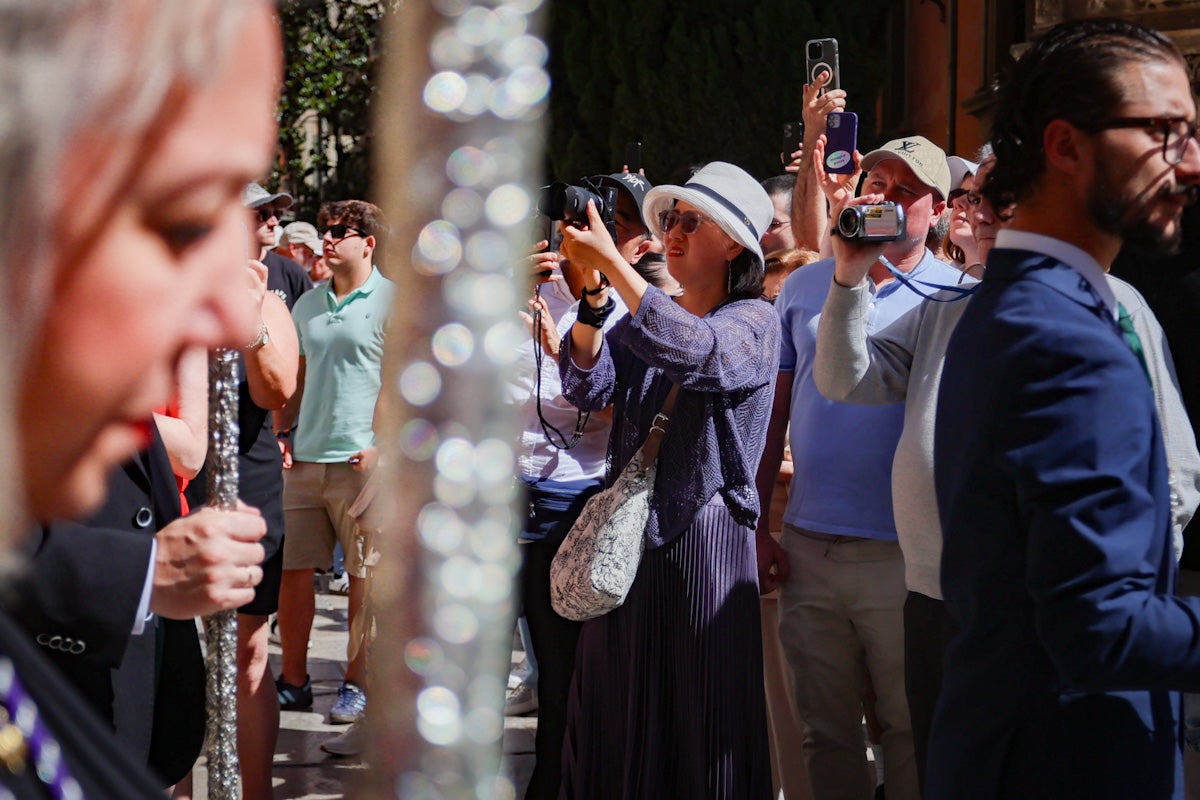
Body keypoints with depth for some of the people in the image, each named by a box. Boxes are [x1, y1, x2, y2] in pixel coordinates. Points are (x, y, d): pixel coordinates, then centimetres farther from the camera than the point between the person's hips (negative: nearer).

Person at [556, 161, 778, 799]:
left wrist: (611, 262, -26)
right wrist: (594, 298, -15)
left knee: (697, 726, -1)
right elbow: (588, 388, -1)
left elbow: (695, 353, -26)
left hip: (705, 537, -6)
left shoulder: (753, 321, -4)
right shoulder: (646, 315, 13)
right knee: (615, 715, 9)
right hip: (625, 536, 6)